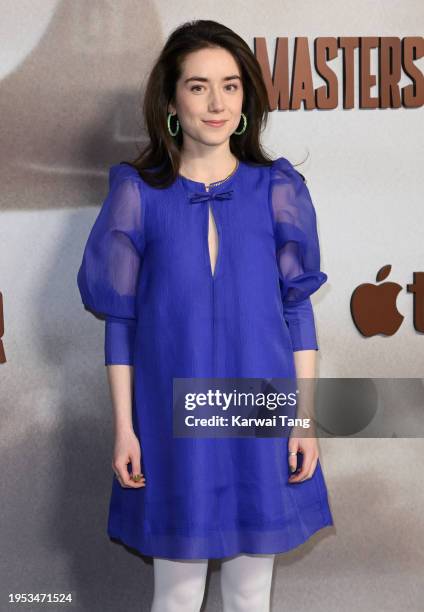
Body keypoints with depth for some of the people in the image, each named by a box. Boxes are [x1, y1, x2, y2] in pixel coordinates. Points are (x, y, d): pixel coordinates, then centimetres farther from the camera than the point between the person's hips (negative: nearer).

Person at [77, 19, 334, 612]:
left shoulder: (276, 189, -1)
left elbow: (297, 309, 2)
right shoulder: (139, 193, -4)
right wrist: (124, 429, -3)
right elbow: (121, 320, -1)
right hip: (174, 423, -1)